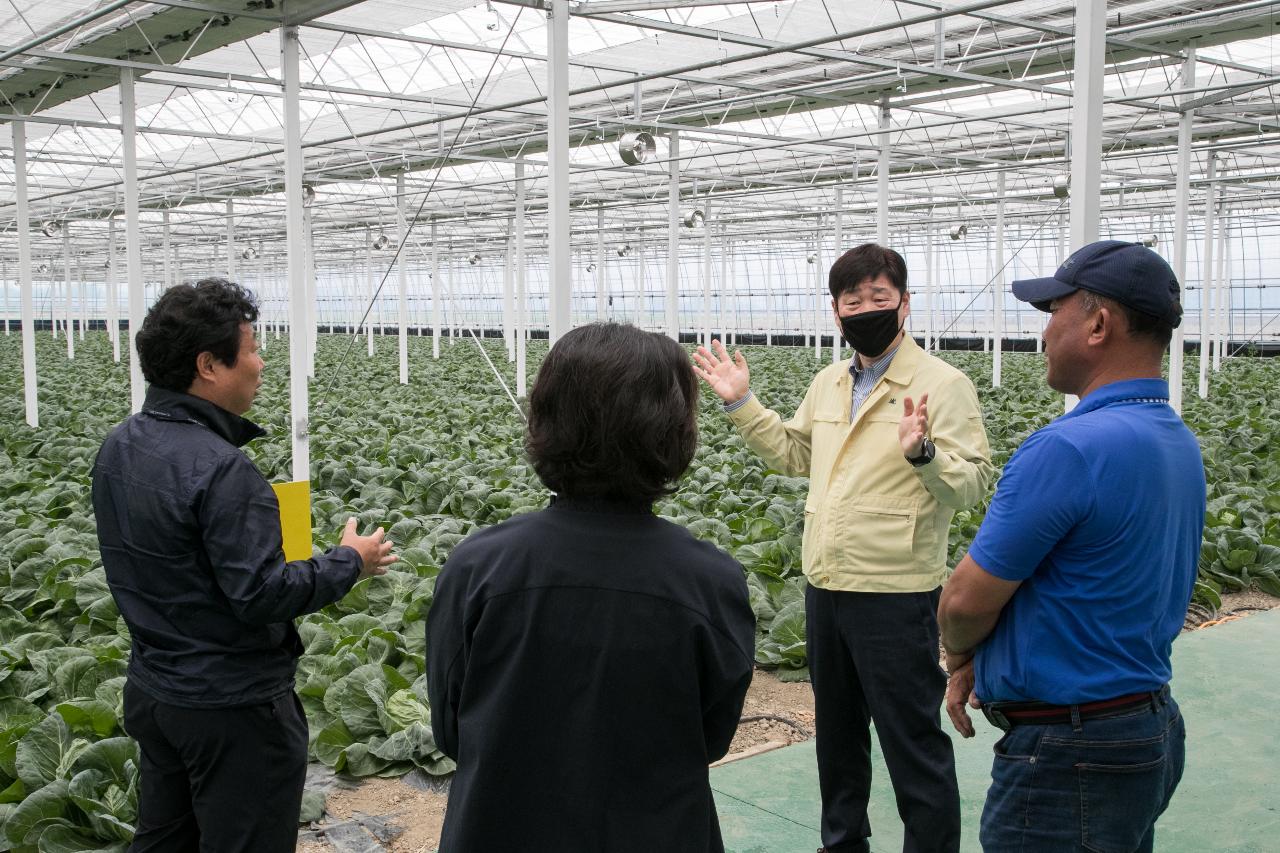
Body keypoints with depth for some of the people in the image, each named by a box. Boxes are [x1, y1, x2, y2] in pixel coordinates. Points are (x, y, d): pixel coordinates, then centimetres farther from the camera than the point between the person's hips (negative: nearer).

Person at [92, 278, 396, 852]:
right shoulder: (219, 468, -26)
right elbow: (260, 595, -26)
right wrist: (350, 562, -13)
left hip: (151, 691, 9)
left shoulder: (118, 446, 2)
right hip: (231, 707, -8)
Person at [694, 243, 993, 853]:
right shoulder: (829, 384, 10)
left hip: (895, 595, -8)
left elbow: (973, 485, -19)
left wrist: (922, 453, -37)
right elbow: (792, 454, 23)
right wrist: (741, 403, 15)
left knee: (912, 742, 3)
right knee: (836, 732, 23)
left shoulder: (943, 384, -12)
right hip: (825, 585, 8)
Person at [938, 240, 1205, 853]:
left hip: (1069, 758, -9)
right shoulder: (1178, 442, 6)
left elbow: (966, 601, -17)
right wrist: (979, 661, 6)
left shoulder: (1070, 447, -25)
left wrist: (959, 654, 5)